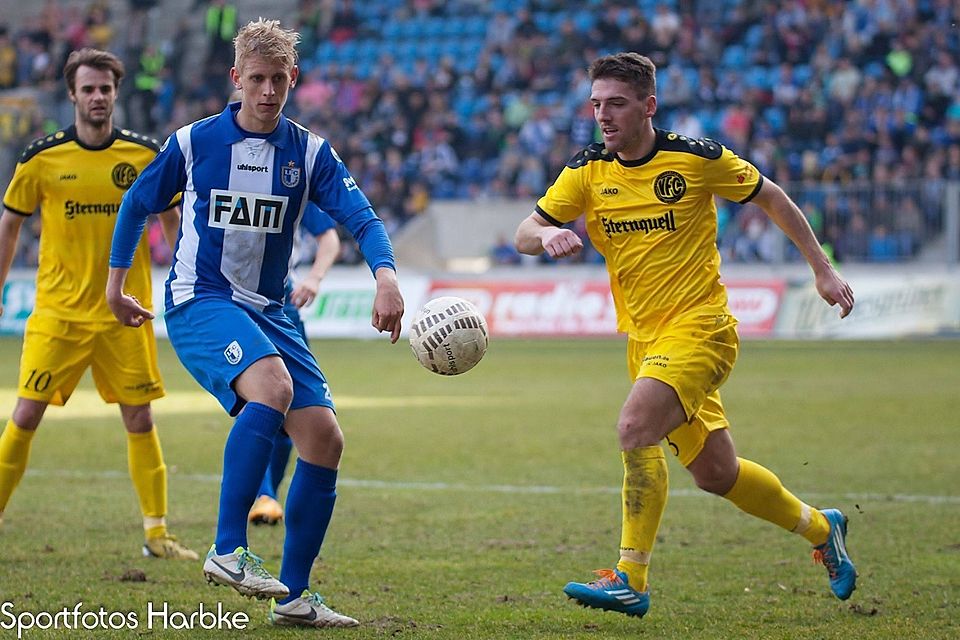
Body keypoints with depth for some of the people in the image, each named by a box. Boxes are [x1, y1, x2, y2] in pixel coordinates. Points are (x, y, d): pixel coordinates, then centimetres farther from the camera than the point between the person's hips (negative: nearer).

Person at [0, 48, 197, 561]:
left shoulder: (146, 156, 0)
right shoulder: (41, 158, -2)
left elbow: (172, 220, 11)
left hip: (125, 313, 1)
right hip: (57, 312, -1)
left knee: (140, 421, 2)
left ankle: (156, 533, 10)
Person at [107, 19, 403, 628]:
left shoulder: (310, 152, 2)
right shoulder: (194, 142, -3)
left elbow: (360, 215, -11)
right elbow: (136, 205, 12)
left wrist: (386, 275, -30)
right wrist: (116, 285, 15)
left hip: (267, 311, 5)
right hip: (199, 301, -5)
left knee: (325, 438, -5)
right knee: (273, 385, -34)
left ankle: (293, 596, 7)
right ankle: (228, 549, -31)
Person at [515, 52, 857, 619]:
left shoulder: (697, 158, -9)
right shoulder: (588, 170, 1)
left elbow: (770, 196, 5)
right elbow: (524, 234, -2)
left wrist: (823, 269, 7)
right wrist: (547, 235, -27)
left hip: (699, 327, -6)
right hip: (643, 337, 6)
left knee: (635, 427, -28)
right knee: (715, 473, 12)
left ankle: (631, 581, -22)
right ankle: (821, 527, 36)